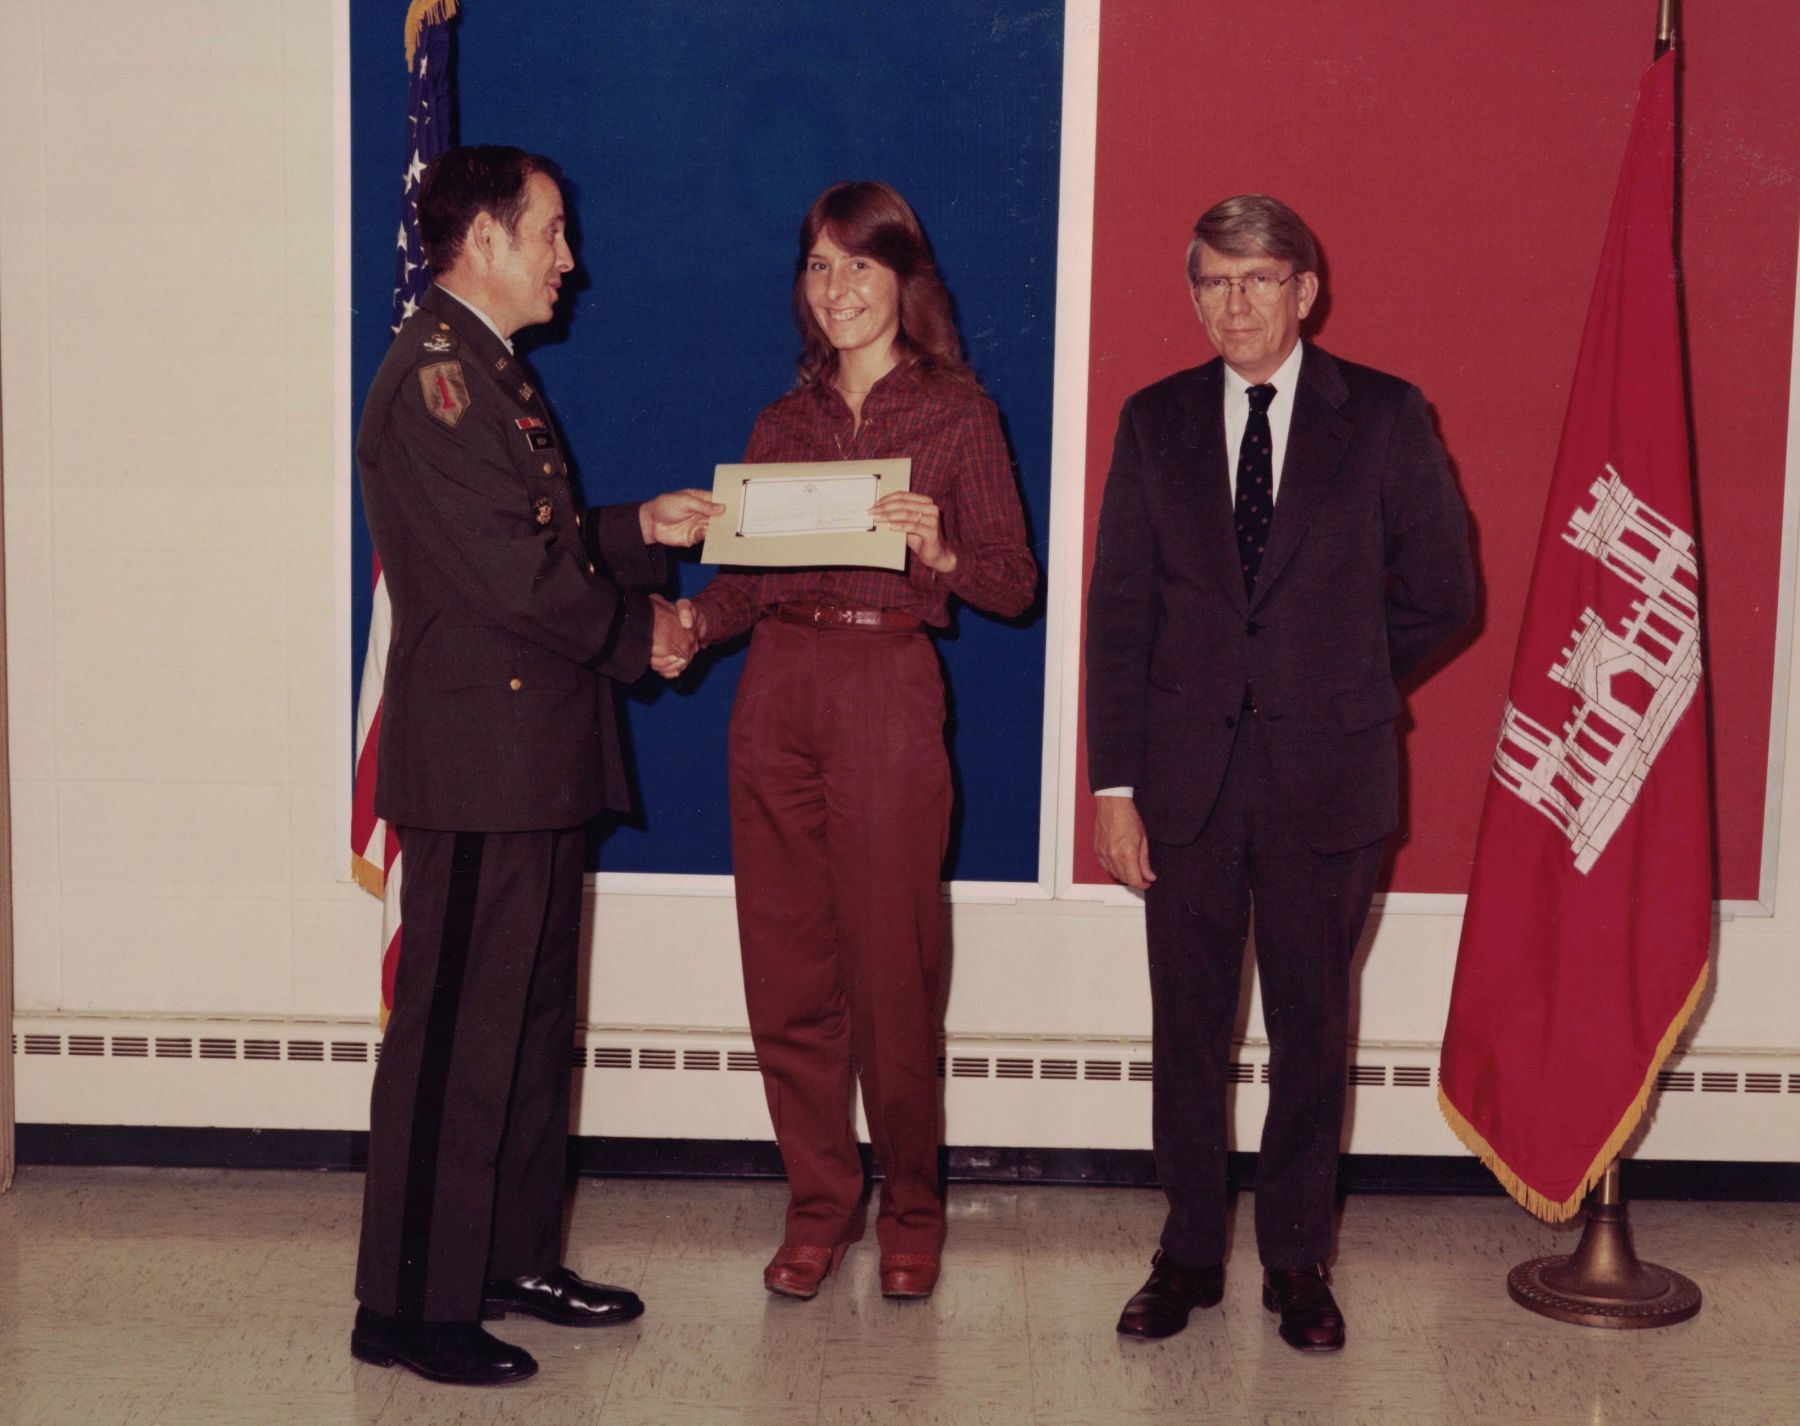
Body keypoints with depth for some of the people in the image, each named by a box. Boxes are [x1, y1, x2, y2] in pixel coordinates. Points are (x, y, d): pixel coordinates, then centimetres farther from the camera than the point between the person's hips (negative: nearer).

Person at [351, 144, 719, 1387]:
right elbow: (516, 571, -20)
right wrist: (638, 633, -7)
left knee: (532, 1022, 16)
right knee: (456, 1036, -4)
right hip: (478, 761, -10)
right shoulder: (434, 375, -15)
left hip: (539, 760, 10)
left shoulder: (492, 373, 18)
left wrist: (640, 529, 12)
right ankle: (409, 1306, 6)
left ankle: (517, 1260, 28)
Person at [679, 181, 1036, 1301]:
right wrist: (694, 617, -9)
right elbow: (748, 572, 11)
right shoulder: (785, 421, 14)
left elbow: (1015, 582, -1)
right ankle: (819, 1202, 20)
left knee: (892, 973, -1)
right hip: (777, 692, 4)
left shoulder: (956, 412, 2)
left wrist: (939, 552, -21)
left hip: (888, 690, -4)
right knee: (786, 973, 6)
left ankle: (911, 1210, 17)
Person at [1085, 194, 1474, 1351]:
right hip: (1188, 776, 2)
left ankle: (1297, 1263, 21)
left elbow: (1442, 591, 6)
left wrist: (1343, 684, 6)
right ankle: (1191, 1254, 22)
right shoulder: (1155, 423, 5)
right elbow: (1119, 608, 3)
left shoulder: (1385, 418, 0)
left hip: (1327, 778, -1)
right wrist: (1115, 784, -2)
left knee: (1312, 1029, 7)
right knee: (1188, 1028, 8)